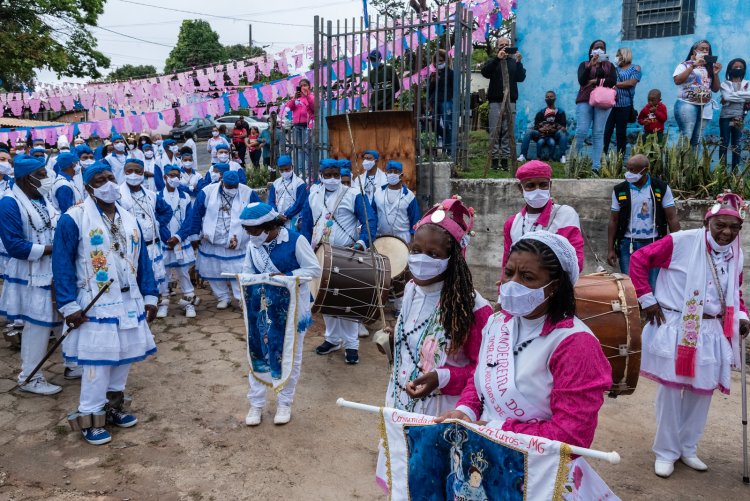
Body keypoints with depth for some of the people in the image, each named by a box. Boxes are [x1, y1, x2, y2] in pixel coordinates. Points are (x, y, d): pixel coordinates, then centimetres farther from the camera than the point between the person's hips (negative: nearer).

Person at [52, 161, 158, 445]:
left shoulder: (129, 219, 10)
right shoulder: (74, 218, -9)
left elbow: (142, 260, 11)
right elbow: (61, 263, -11)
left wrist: (149, 296, 6)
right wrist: (69, 305, -15)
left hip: (129, 302, 6)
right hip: (96, 305, -6)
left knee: (124, 357, 13)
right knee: (98, 361, -2)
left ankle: (113, 406, 30)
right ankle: (89, 418, 13)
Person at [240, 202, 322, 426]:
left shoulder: (295, 240, -18)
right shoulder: (253, 245, -3)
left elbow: (314, 269, -15)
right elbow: (247, 273, 6)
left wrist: (287, 277, -26)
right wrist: (251, 286, -16)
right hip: (262, 309, 4)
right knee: (257, 354, 11)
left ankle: (285, 403, 30)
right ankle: (256, 404, 27)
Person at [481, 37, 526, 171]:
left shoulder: (514, 62, 17)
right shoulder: (492, 61, 13)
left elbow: (521, 78, 4)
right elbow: (485, 72, -8)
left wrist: (519, 62, -9)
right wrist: (497, 58, -16)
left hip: (510, 101, 1)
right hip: (495, 101, -1)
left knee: (508, 132, -2)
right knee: (495, 131, -5)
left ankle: (505, 159, 0)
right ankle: (495, 159, -2)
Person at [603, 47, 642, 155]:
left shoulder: (635, 68, 6)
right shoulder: (614, 68, 18)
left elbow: (631, 83, -8)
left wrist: (615, 84, -6)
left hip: (624, 105, -3)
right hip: (610, 103, 3)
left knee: (621, 132, 2)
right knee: (606, 131, -3)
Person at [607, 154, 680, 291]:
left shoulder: (661, 188, -3)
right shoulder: (620, 190, 1)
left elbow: (672, 218, -2)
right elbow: (614, 221, 5)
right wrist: (611, 249, 0)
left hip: (654, 245, -1)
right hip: (628, 245, 1)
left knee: (655, 287, 4)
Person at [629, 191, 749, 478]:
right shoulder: (680, 242, -13)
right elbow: (639, 259, -10)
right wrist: (647, 299, -11)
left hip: (711, 332, 6)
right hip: (674, 328, -6)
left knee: (702, 390, 13)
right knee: (671, 388, 3)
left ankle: (688, 448, 32)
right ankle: (666, 452, 19)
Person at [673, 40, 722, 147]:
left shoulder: (709, 68, 16)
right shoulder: (685, 65, 4)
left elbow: (716, 89, 15)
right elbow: (677, 81, -14)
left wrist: (716, 74, 0)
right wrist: (693, 66, -14)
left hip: (705, 108, 5)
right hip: (687, 105, -5)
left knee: (696, 140, 4)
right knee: (685, 138, -15)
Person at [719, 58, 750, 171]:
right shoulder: (725, 84, 2)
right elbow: (727, 97, -16)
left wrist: (732, 97, -16)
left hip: (739, 118, 3)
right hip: (726, 117, -2)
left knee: (736, 144, 6)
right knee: (724, 144, 0)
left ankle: (735, 171, 9)